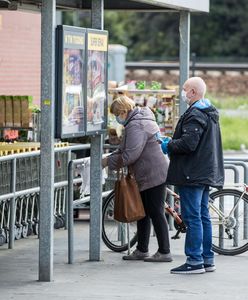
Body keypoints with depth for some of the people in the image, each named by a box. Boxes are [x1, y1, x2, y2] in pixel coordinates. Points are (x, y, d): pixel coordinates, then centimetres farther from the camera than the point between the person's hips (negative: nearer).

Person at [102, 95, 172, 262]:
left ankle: (164, 252, -2)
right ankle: (142, 250, 22)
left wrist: (108, 161, -13)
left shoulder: (136, 126, -19)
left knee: (156, 213, -6)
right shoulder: (140, 120, 16)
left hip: (154, 175, -11)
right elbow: (126, 149, 23)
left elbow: (130, 155, -25)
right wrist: (112, 157, 9)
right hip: (147, 176, 11)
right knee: (143, 213, 15)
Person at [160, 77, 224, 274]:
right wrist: (172, 142, 18)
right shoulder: (210, 113, 17)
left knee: (192, 217, -8)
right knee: (203, 216, 14)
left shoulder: (195, 115, -17)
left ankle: (195, 261, -8)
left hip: (192, 175, -10)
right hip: (206, 174, 10)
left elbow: (188, 144, -26)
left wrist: (169, 145, -8)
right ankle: (207, 259, 17)